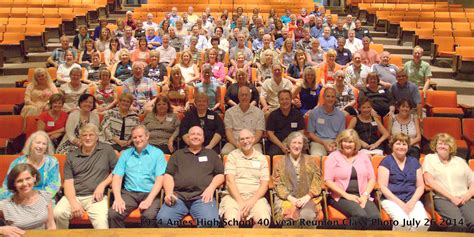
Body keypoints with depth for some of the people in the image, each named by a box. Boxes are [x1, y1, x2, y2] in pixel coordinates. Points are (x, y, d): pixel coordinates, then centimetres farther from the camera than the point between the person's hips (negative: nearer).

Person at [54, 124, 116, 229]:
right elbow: (68, 182, 5)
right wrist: (74, 203, -10)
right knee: (58, 213, -24)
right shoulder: (72, 156, 13)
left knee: (101, 222, -30)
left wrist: (102, 185, -5)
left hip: (96, 197, -3)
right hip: (74, 196, 3)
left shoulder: (107, 150, 8)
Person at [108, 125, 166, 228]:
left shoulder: (157, 153, 5)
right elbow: (117, 177, 6)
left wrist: (149, 200, -18)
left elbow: (160, 179, -4)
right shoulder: (125, 154, 15)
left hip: (149, 193, -2)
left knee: (149, 216, -32)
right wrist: (118, 198, -11)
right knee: (113, 214, -25)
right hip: (129, 193, 3)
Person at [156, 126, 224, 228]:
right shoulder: (177, 154, 25)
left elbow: (220, 174, 17)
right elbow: (168, 175, 15)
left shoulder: (211, 154, 24)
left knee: (210, 221, -31)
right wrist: (169, 193, -4)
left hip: (202, 196, -1)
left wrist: (211, 188, -3)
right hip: (178, 195, 1)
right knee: (163, 219, -28)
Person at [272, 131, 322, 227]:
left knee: (307, 215, -32)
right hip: (286, 198, 0)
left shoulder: (310, 161, 15)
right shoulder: (280, 163, 14)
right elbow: (278, 184, 5)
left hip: (307, 198, 0)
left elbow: (317, 180, 7)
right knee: (289, 216, -32)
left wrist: (307, 197, -8)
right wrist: (290, 198, -10)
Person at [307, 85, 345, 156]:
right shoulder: (314, 113, 6)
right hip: (318, 142, -2)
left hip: (335, 142, 2)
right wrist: (324, 143, -9)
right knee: (316, 156, -35)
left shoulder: (340, 115, 12)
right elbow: (311, 134, 5)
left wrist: (335, 144, -8)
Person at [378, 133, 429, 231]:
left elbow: (420, 186, 12)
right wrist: (400, 203, -13)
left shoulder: (414, 162, 15)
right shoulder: (386, 161, 3)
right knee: (402, 222, -33)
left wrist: (412, 202, -6)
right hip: (392, 200, -3)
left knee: (424, 223, -27)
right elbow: (383, 187, -4)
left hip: (412, 200, 4)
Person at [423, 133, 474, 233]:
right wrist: (451, 197, -8)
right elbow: (429, 181, -2)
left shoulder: (460, 161, 22)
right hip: (442, 199, -3)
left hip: (464, 199, 3)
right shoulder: (429, 158, 12)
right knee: (458, 224, -33)